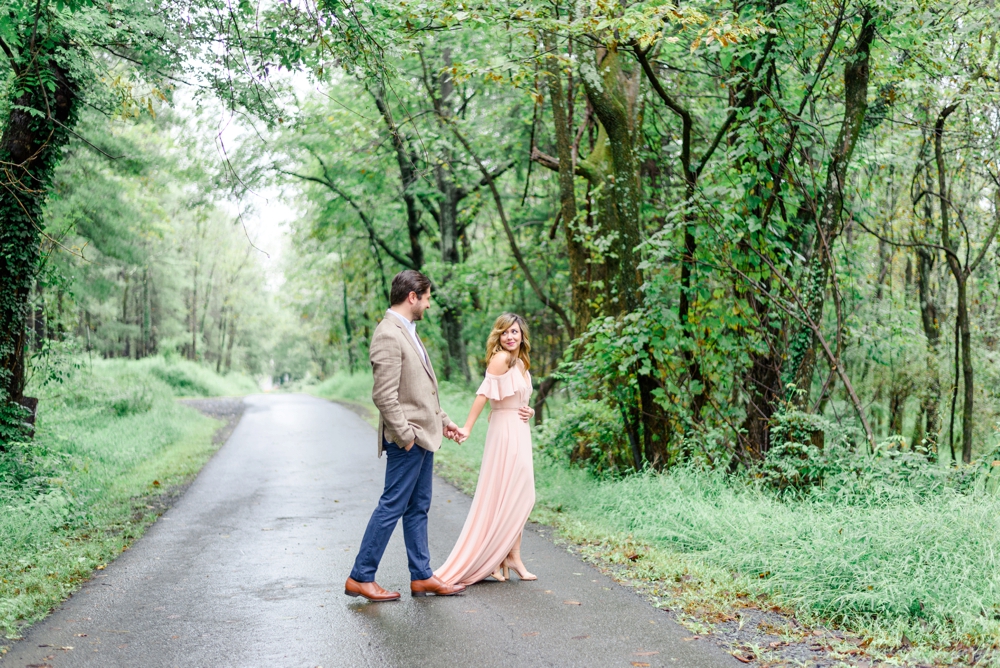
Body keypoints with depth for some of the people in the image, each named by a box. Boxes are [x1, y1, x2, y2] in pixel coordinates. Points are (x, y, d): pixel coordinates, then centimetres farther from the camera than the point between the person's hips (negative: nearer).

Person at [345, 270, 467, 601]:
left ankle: (421, 577, 22)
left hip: (423, 435, 10)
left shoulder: (407, 331, 16)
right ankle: (360, 578, 8)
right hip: (407, 439, -10)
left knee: (418, 508, 14)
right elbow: (384, 395, -22)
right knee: (392, 507, -3)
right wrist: (405, 435, -21)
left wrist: (443, 420, 19)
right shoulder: (388, 335, -17)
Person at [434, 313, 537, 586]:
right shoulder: (500, 359, -12)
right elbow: (484, 393, -19)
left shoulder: (521, 363, 14)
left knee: (519, 497, 9)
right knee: (502, 496, -4)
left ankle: (512, 556, 15)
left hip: (520, 432, 9)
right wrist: (467, 428, -24)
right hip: (505, 432, -9)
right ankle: (493, 561, 4)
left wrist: (529, 411, 2)